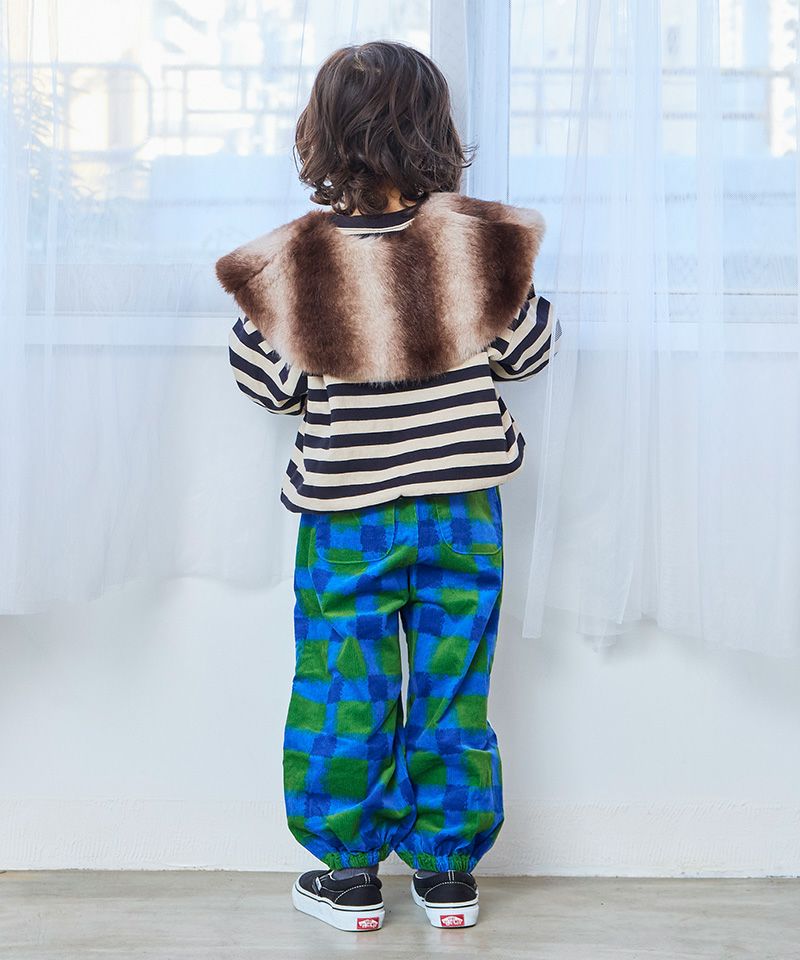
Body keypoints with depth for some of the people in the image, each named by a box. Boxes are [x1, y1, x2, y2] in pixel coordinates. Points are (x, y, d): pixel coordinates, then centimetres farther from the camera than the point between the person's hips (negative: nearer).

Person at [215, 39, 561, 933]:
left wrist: (255, 317, 11)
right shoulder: (481, 242, -9)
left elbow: (273, 383, -6)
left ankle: (350, 871, 19)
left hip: (348, 521, -2)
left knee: (344, 690, 11)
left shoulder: (293, 263, -14)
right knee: (452, 687, 12)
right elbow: (527, 350, 1)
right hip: (462, 513, 2)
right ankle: (449, 869, 21)